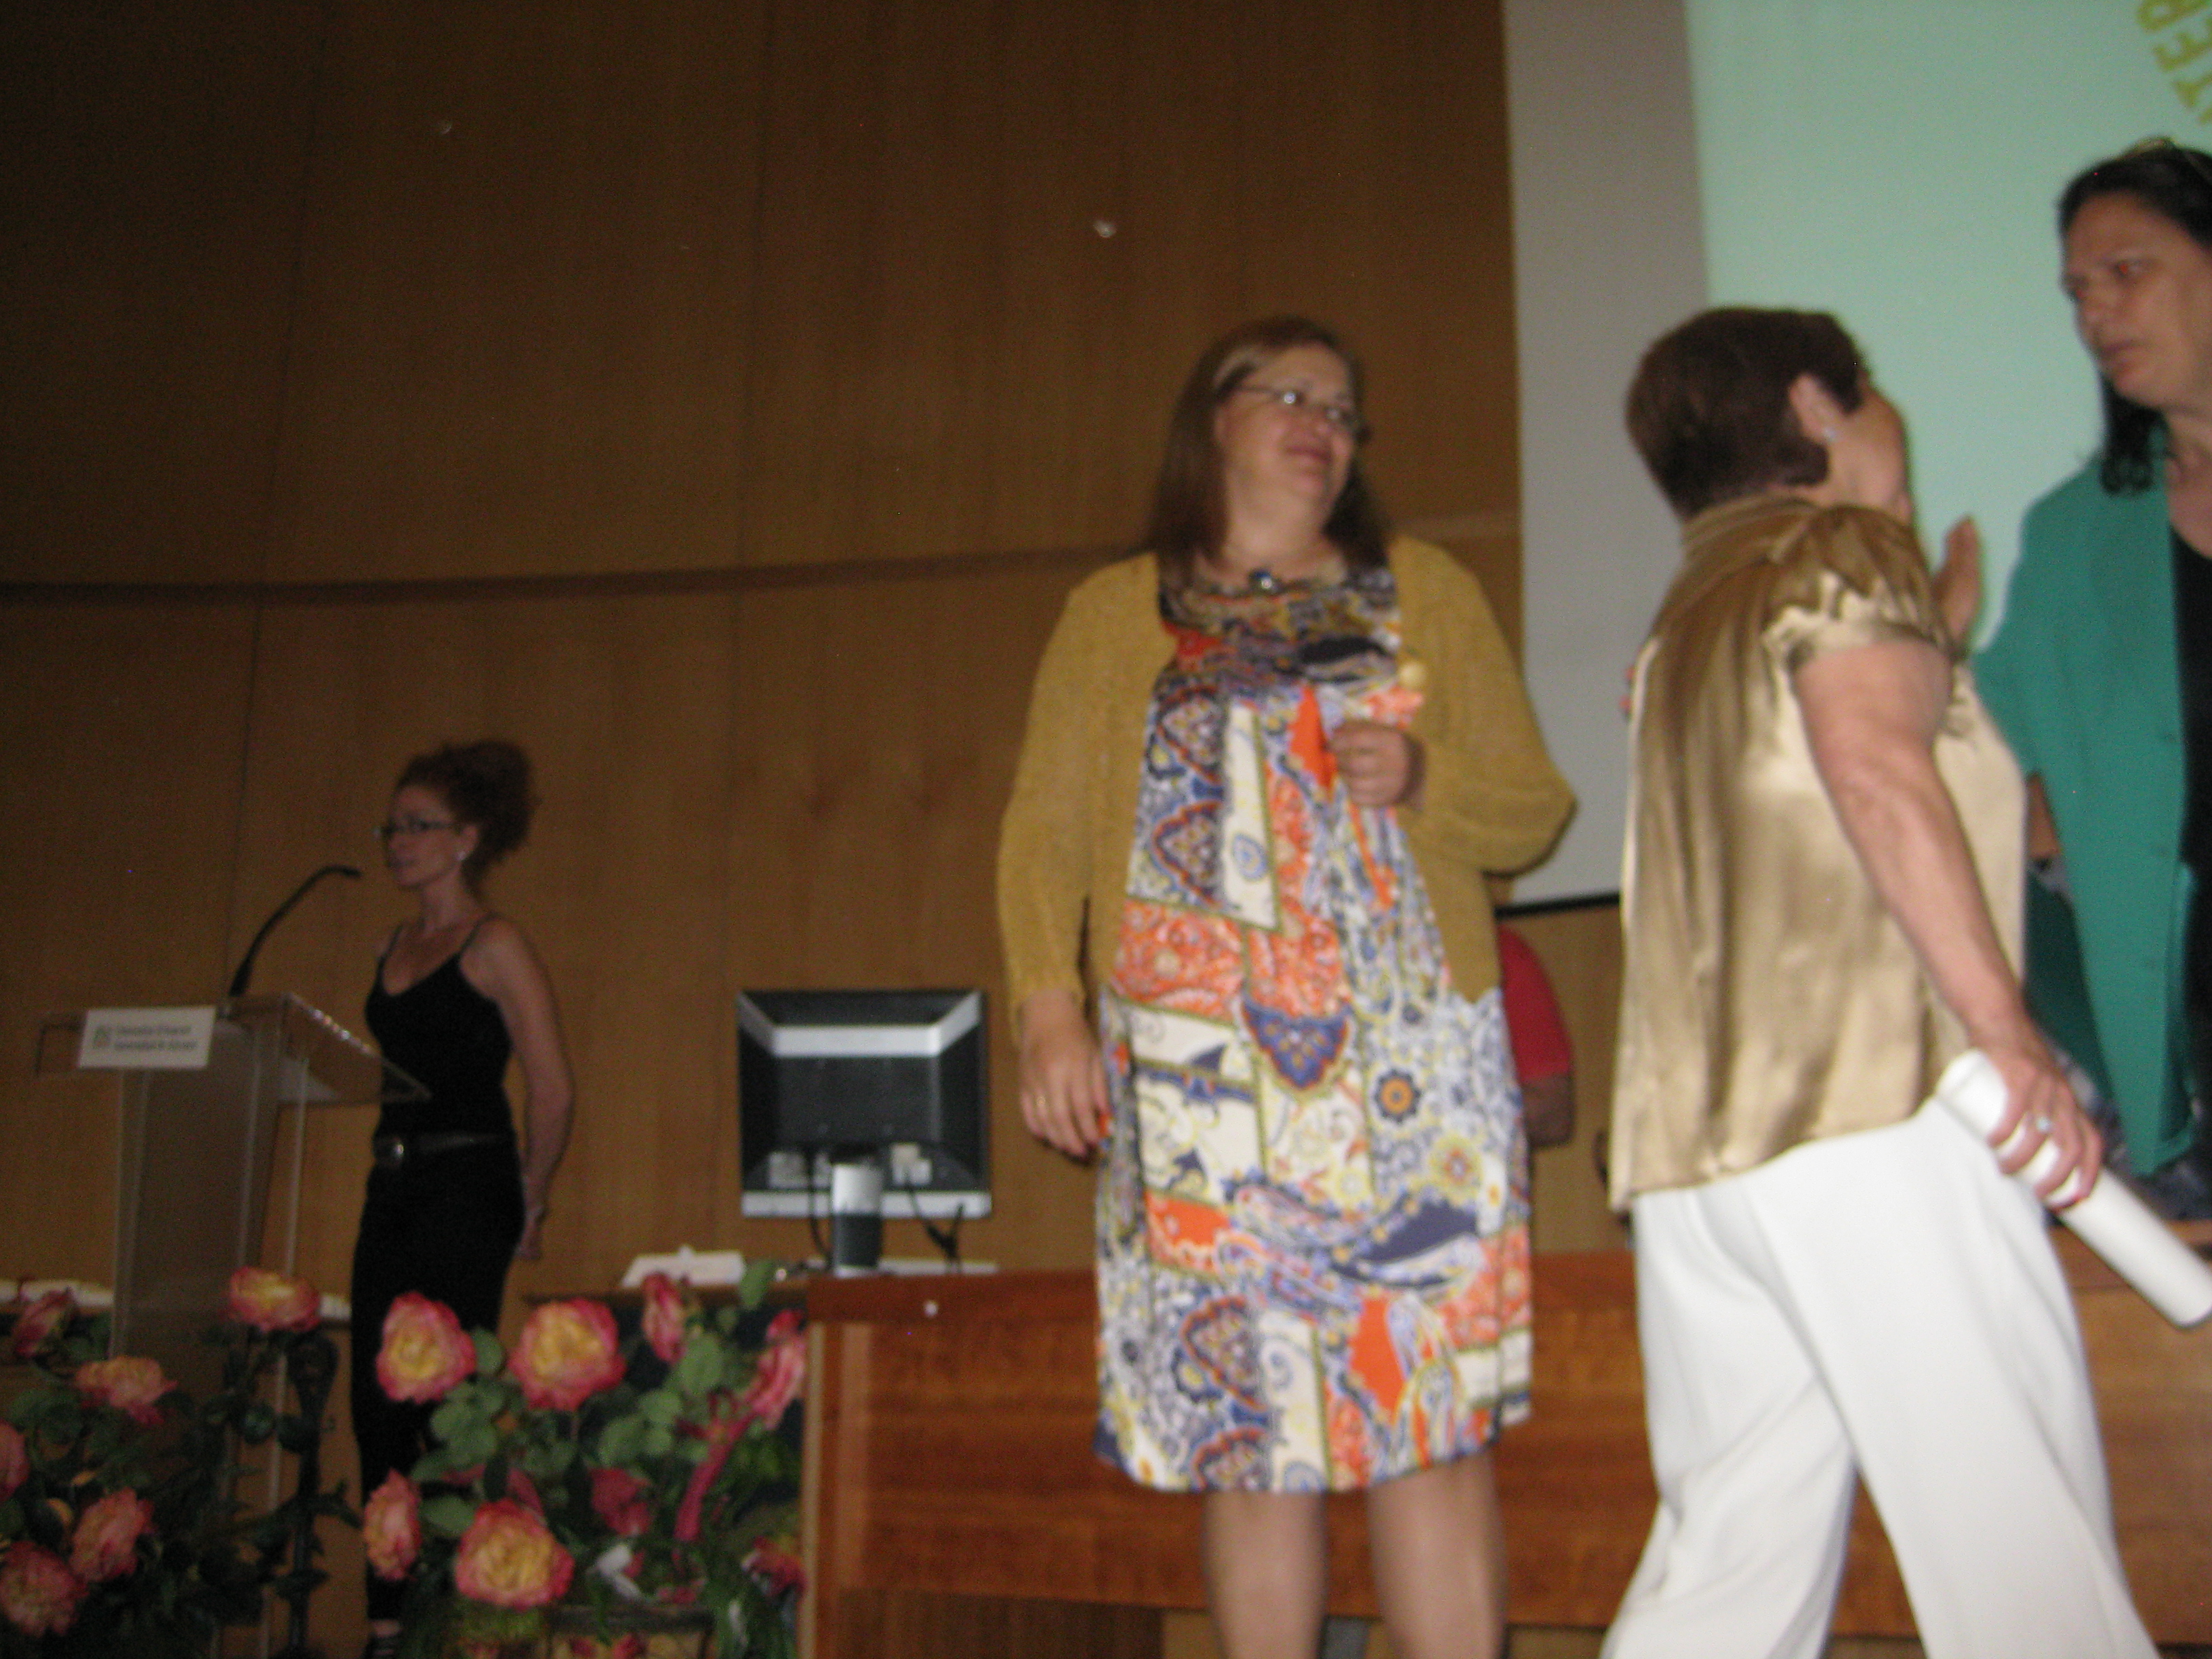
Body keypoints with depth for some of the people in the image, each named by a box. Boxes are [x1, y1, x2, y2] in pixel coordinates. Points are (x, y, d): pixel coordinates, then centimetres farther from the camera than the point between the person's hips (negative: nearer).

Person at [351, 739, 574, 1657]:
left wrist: (528, 1209, -3)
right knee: (377, 1408, 7)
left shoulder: (495, 946, -7)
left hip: (466, 1187, -8)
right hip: (392, 1186, 8)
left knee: (444, 1406, -7)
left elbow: (552, 1091, -10)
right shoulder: (397, 947, 16)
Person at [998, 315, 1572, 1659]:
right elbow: (1044, 829, 6)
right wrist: (1048, 1009, -7)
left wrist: (1424, 778, -7)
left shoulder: (1425, 591, 15)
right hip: (1199, 1078, 0)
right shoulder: (1117, 611, 14)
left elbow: (1535, 809, 14)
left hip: (1410, 1068, 1)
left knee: (1434, 1417, -3)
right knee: (1249, 1430, 2)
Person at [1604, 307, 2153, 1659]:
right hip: (1870, 1105, -8)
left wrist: (1927, 641, 33)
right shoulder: (1846, 548, 3)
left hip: (1694, 1143, 8)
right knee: (2026, 1545, -5)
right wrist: (2009, 1029, -17)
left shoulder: (1691, 616, 27)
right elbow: (1874, 761, -16)